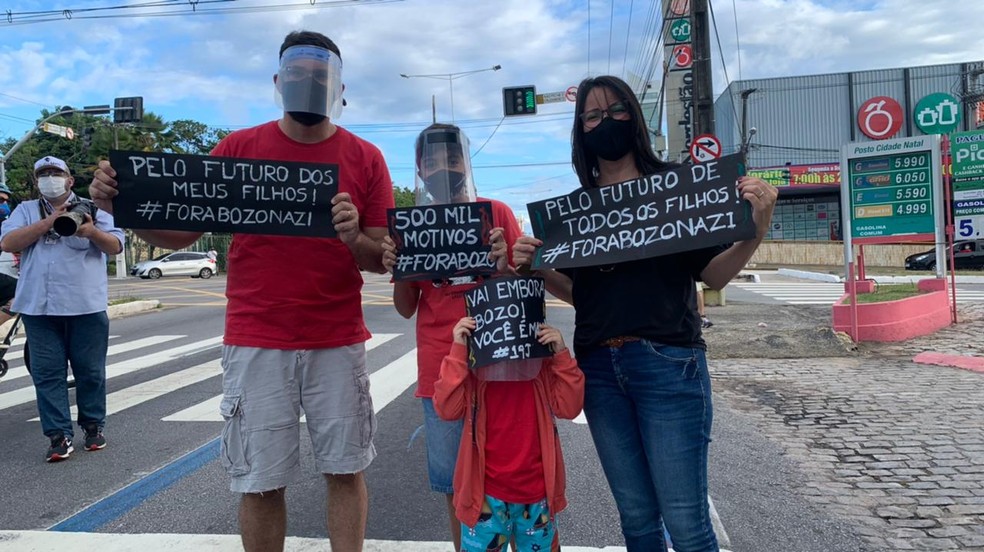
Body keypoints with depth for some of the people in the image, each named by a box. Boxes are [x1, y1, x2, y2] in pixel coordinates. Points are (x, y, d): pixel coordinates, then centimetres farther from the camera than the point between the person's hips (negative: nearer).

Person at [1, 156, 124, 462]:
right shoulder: (26, 210, 13)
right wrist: (47, 223, -11)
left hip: (86, 307, -1)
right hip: (39, 308, 2)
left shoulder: (92, 209, 9)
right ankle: (60, 435, 6)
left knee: (90, 370, 5)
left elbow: (115, 246, -1)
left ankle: (93, 426, 19)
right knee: (47, 373, 1)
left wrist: (92, 232, -22)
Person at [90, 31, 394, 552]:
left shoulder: (365, 158, 2)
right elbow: (179, 232, 6)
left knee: (345, 470, 9)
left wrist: (355, 239, -20)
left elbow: (383, 259, 2)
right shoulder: (238, 148, 4)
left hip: (338, 343, 0)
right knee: (260, 481, 7)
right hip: (256, 343, 0)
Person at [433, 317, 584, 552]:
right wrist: (458, 350, -24)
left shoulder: (543, 367, 0)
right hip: (487, 495, -2)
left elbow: (569, 406, -8)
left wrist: (561, 355, -18)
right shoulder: (473, 368, -7)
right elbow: (447, 408, -19)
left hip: (537, 495, 2)